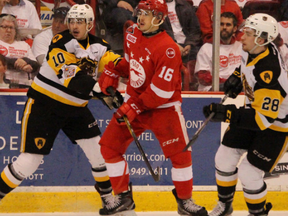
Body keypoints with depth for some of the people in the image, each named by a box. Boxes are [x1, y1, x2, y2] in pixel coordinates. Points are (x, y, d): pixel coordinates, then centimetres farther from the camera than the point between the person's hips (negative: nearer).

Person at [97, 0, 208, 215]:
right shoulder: (132, 33, -2)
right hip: (134, 102, 6)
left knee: (180, 153, -10)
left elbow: (161, 91, -25)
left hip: (164, 107, -6)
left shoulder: (168, 49, -25)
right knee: (109, 146, 0)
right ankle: (123, 198, 11)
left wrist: (135, 108, -23)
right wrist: (111, 74, 7)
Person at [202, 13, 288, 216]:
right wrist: (237, 75, 3)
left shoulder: (269, 74, -38)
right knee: (224, 159, 10)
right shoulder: (252, 50, -13)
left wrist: (228, 114, -42)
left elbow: (264, 118, -39)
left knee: (249, 173, -10)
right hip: (255, 109, 9)